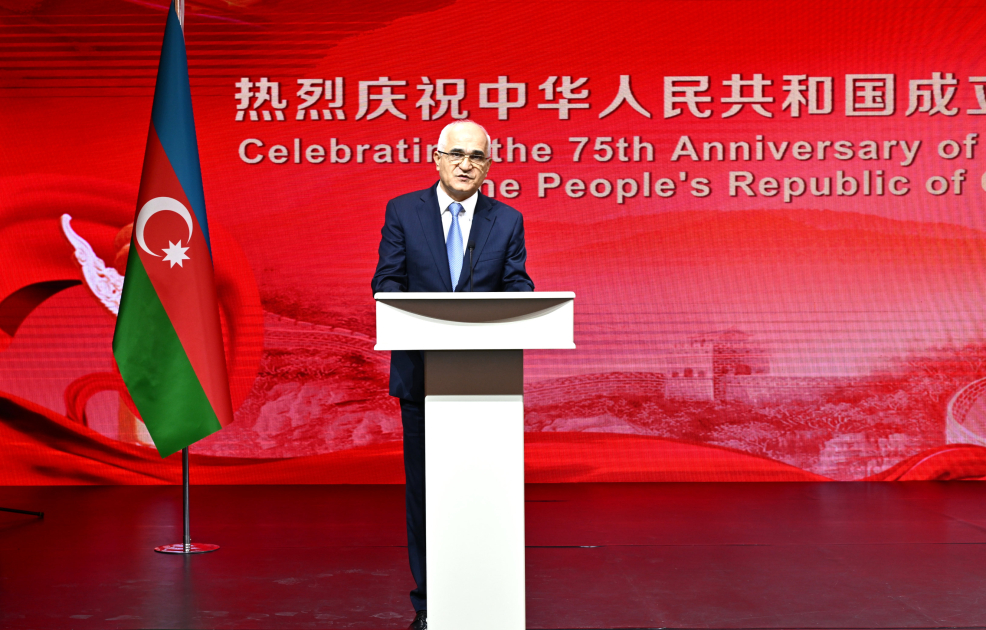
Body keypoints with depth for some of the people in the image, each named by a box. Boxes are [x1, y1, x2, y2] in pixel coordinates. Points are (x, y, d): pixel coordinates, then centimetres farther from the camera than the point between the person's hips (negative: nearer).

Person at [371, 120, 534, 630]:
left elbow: (518, 288, 3)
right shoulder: (402, 211, 6)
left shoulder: (507, 221, 8)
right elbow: (386, 281, 1)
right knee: (424, 487, 5)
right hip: (422, 372, 0)